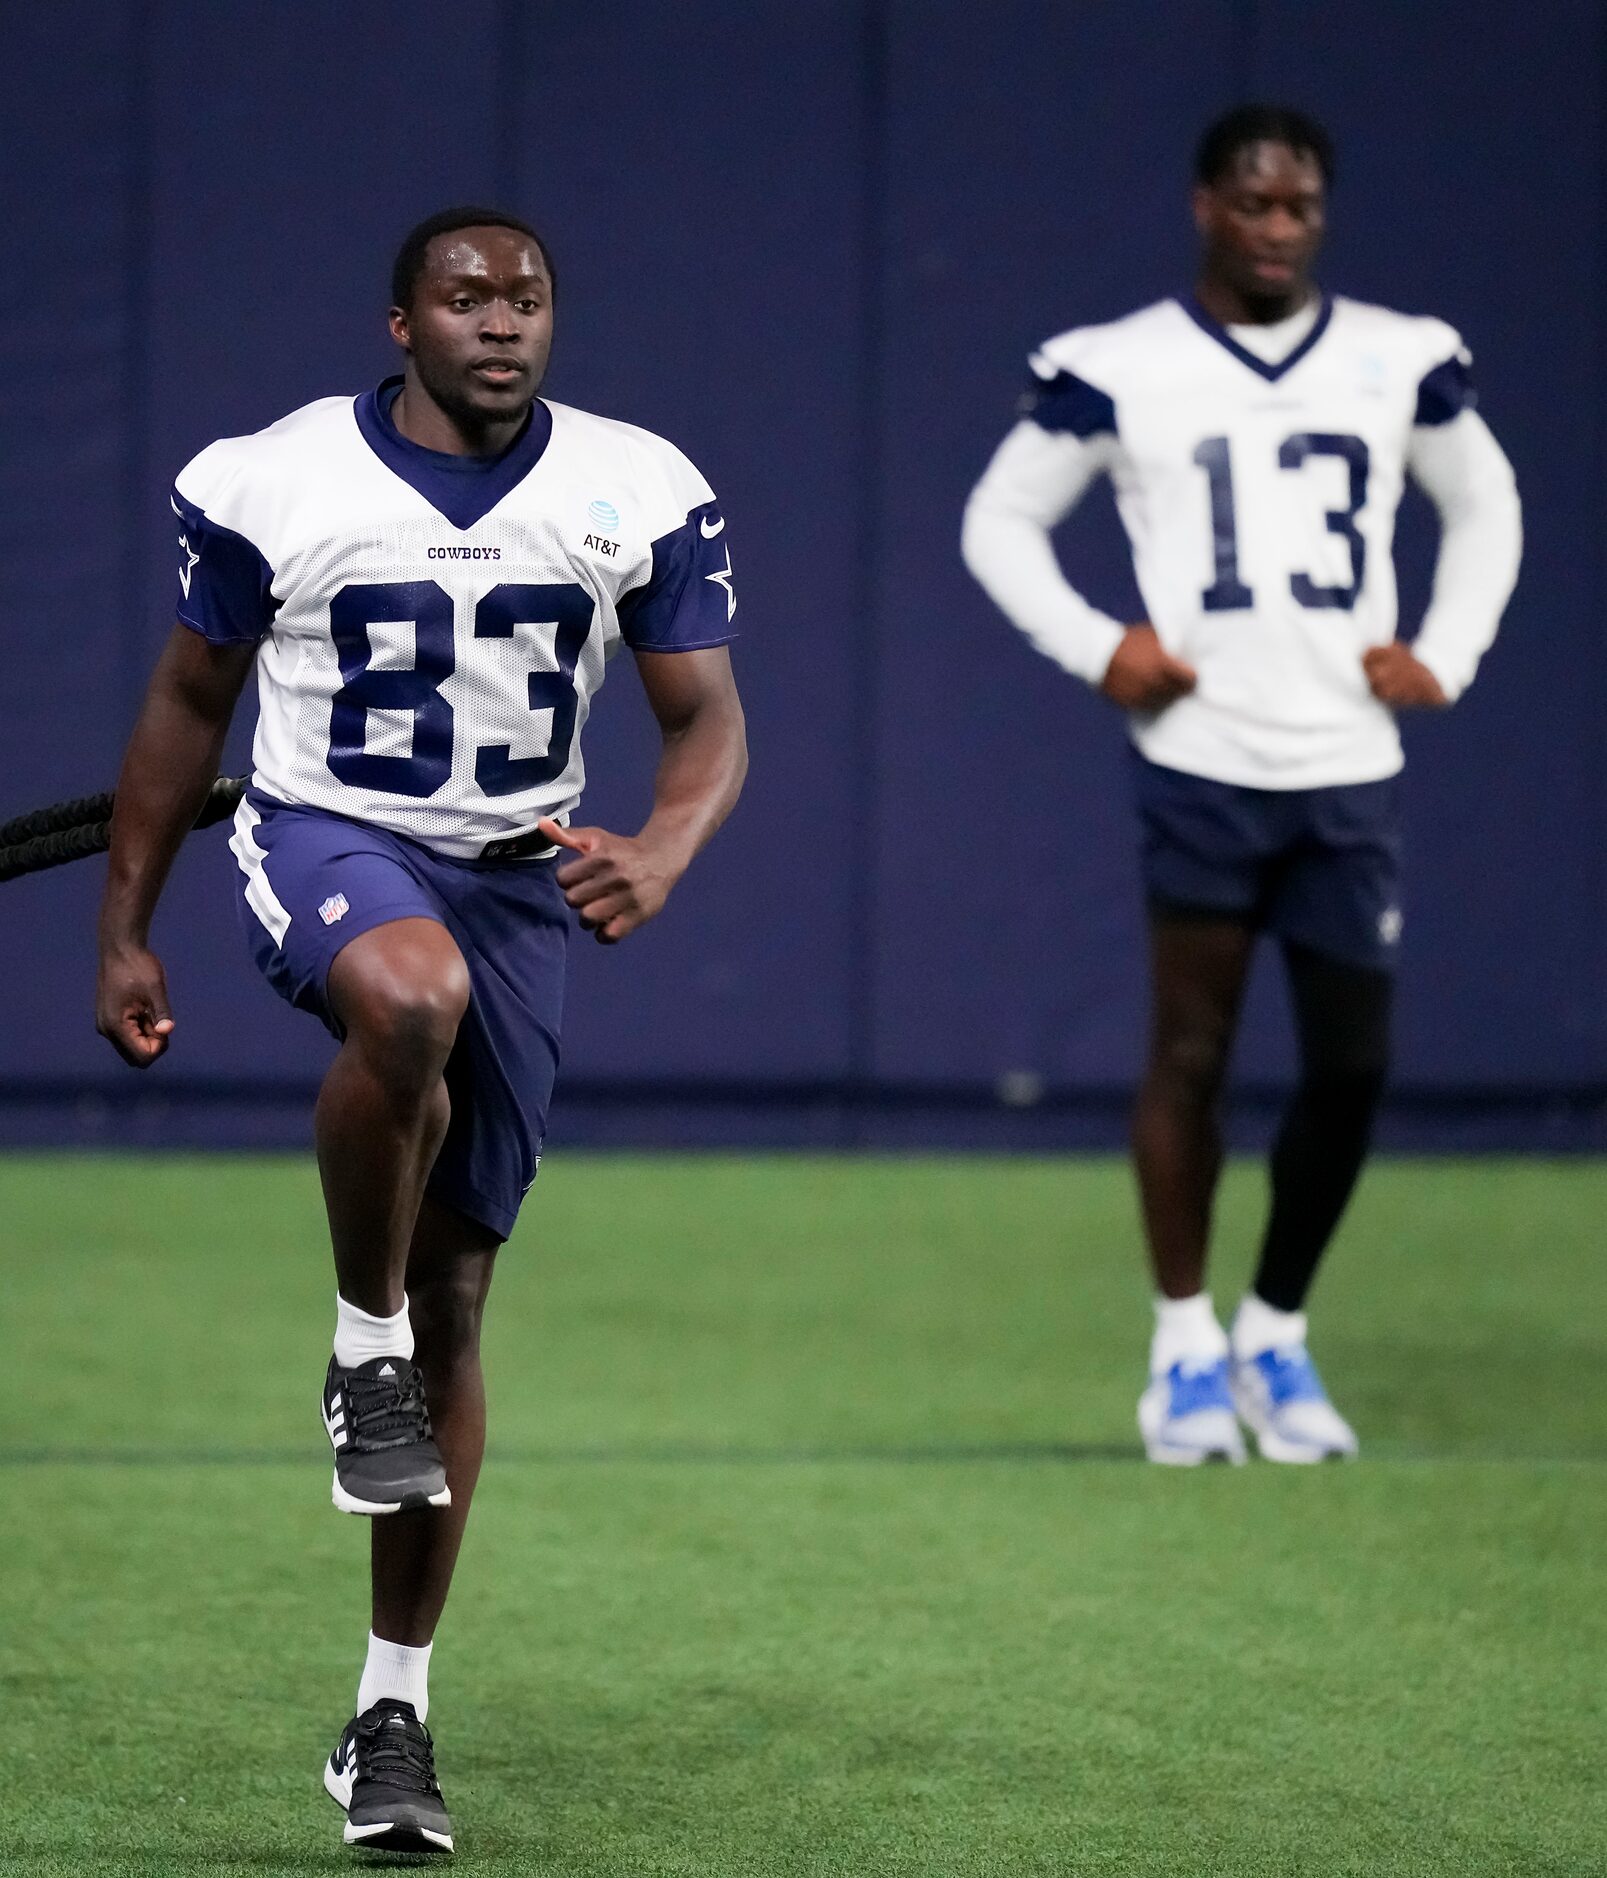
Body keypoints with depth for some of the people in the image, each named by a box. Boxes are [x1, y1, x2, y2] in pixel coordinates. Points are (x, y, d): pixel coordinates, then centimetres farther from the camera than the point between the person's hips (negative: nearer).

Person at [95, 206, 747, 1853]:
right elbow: (187, 706, 5)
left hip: (519, 884, 3)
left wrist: (661, 854, -23)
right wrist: (123, 934, 5)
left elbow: (708, 720, 0)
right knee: (412, 994, -41)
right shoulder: (270, 485, -6)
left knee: (452, 1302, 6)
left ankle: (393, 1712, 15)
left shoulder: (640, 494, -2)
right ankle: (363, 1347, -17)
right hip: (325, 844, -3)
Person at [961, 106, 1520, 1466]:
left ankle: (1278, 1336, 19)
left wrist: (1447, 656, 9)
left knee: (1352, 1066, 1)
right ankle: (1185, 1347, 9)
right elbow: (1001, 521, 9)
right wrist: (1096, 649, -4)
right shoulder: (1117, 372, -1)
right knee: (1190, 1054, -3)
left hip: (1351, 773, 3)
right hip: (1202, 767, -3)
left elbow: (1486, 503, 22)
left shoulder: (1400, 362, 7)